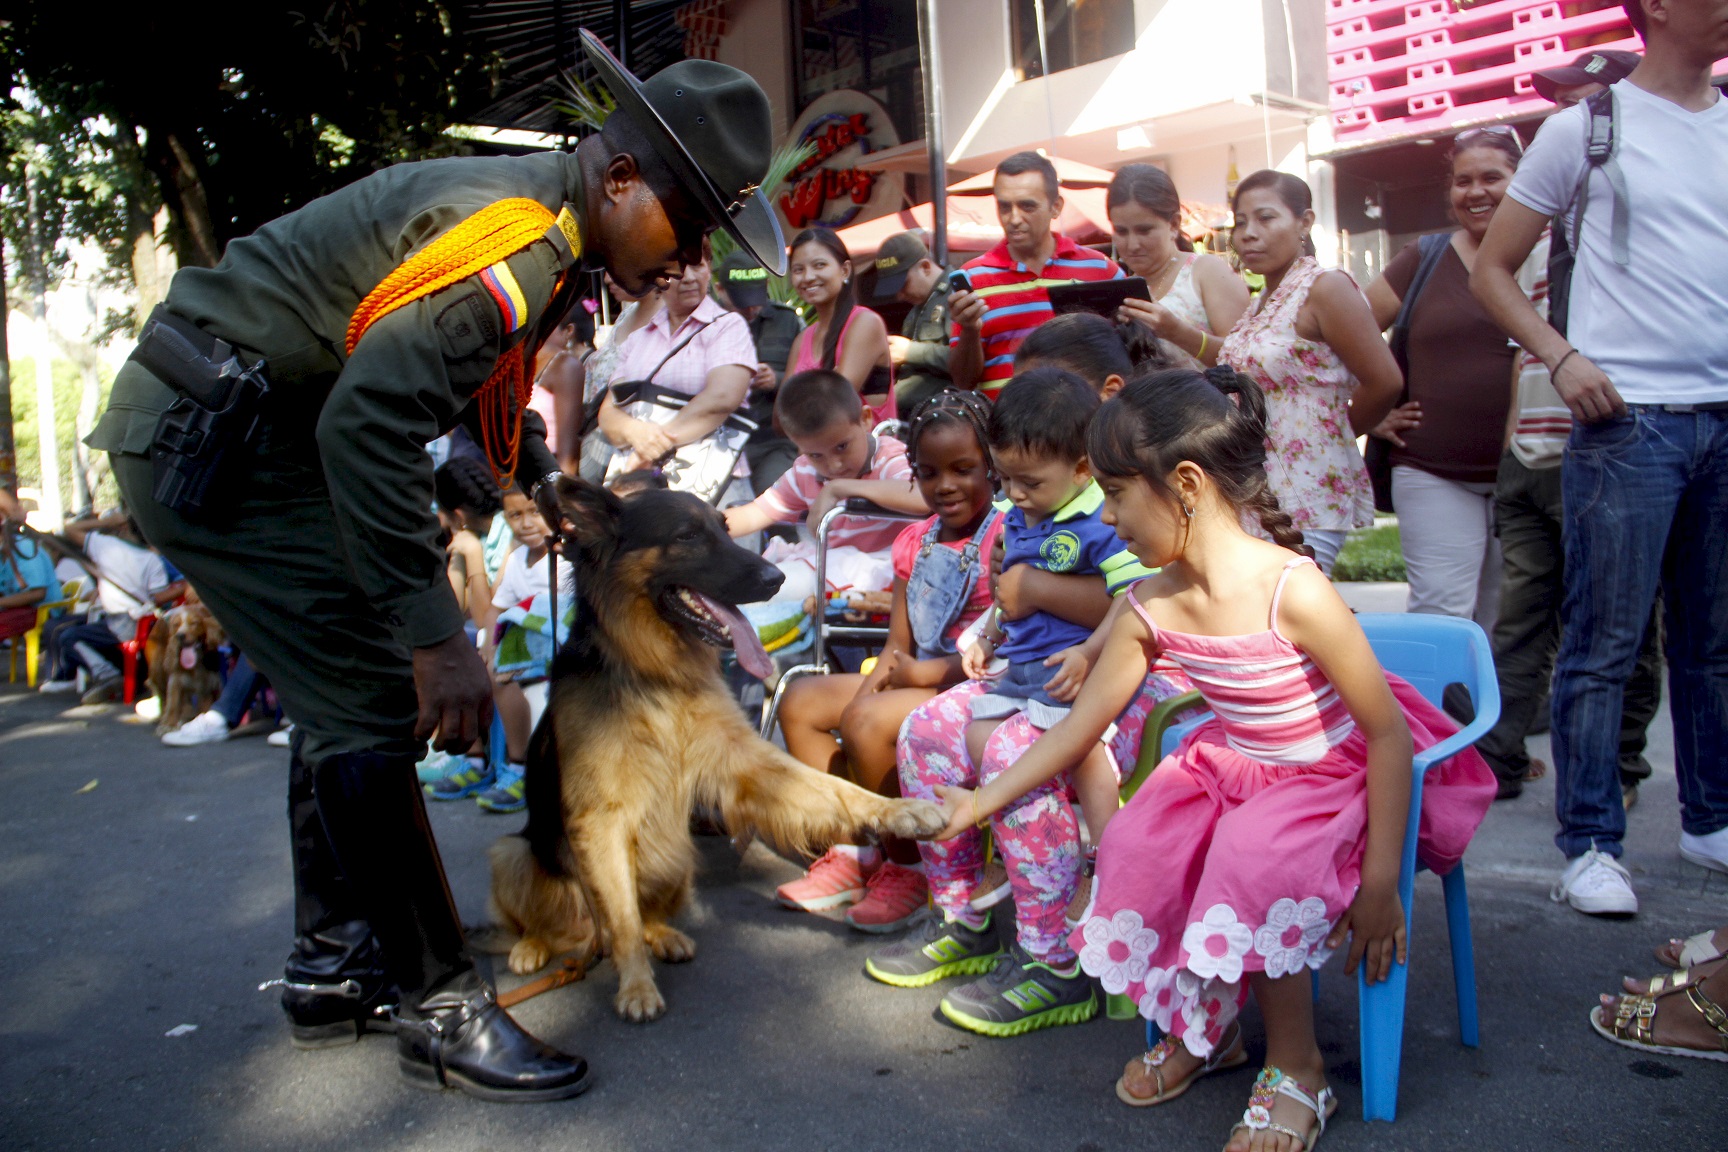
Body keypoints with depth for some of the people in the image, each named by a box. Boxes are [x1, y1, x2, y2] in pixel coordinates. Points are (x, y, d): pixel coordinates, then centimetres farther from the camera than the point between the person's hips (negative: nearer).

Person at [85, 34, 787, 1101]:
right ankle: (440, 1004, 1)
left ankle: (335, 967, 29)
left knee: (348, 698, 16)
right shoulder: (512, 241, -24)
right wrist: (437, 633, -32)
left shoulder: (542, 230, 8)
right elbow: (367, 424, -33)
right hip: (205, 439, -11)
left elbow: (486, 388, 24)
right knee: (373, 712, -11)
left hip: (257, 439, 11)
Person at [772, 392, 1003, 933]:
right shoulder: (915, 542, 11)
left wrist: (922, 673, -16)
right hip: (916, 682, 9)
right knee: (800, 701, 3)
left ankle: (907, 868, -7)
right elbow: (898, 644, 9)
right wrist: (867, 691, -9)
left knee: (867, 724, -29)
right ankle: (848, 853, 6)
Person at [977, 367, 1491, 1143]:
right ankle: (1199, 1028, 11)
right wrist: (984, 802, 2)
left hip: (1332, 777, -6)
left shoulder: (1291, 591, -29)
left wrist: (1380, 882, -19)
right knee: (1134, 847, -16)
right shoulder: (1151, 607, -10)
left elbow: (1389, 733, -22)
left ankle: (1295, 1070, -6)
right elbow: (1081, 724, 1)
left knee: (1252, 858, -32)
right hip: (1232, 765, 6)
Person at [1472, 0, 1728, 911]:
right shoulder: (1587, 125, 2)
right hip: (1629, 419, -5)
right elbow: (1492, 270, 2)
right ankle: (1589, 845, 4)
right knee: (1603, 646, -3)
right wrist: (1561, 358, -11)